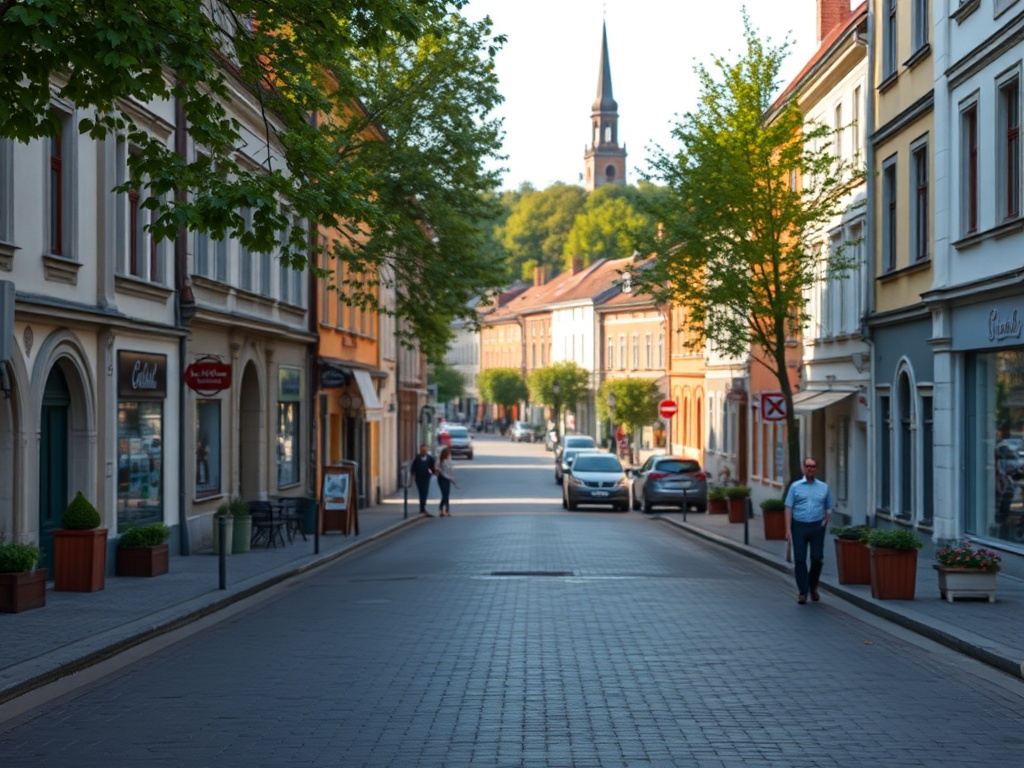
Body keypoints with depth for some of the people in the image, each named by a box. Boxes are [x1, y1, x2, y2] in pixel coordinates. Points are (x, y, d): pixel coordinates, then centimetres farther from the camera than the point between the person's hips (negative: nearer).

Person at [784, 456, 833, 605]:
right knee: (799, 559, -2)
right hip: (799, 526, -1)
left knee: (817, 558, 0)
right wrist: (788, 529, -7)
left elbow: (829, 508, 15)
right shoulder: (795, 487, 4)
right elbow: (788, 508, 0)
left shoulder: (824, 487, 9)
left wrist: (825, 521, -2)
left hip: (817, 526, 1)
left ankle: (813, 587, 23)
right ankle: (802, 591, 5)